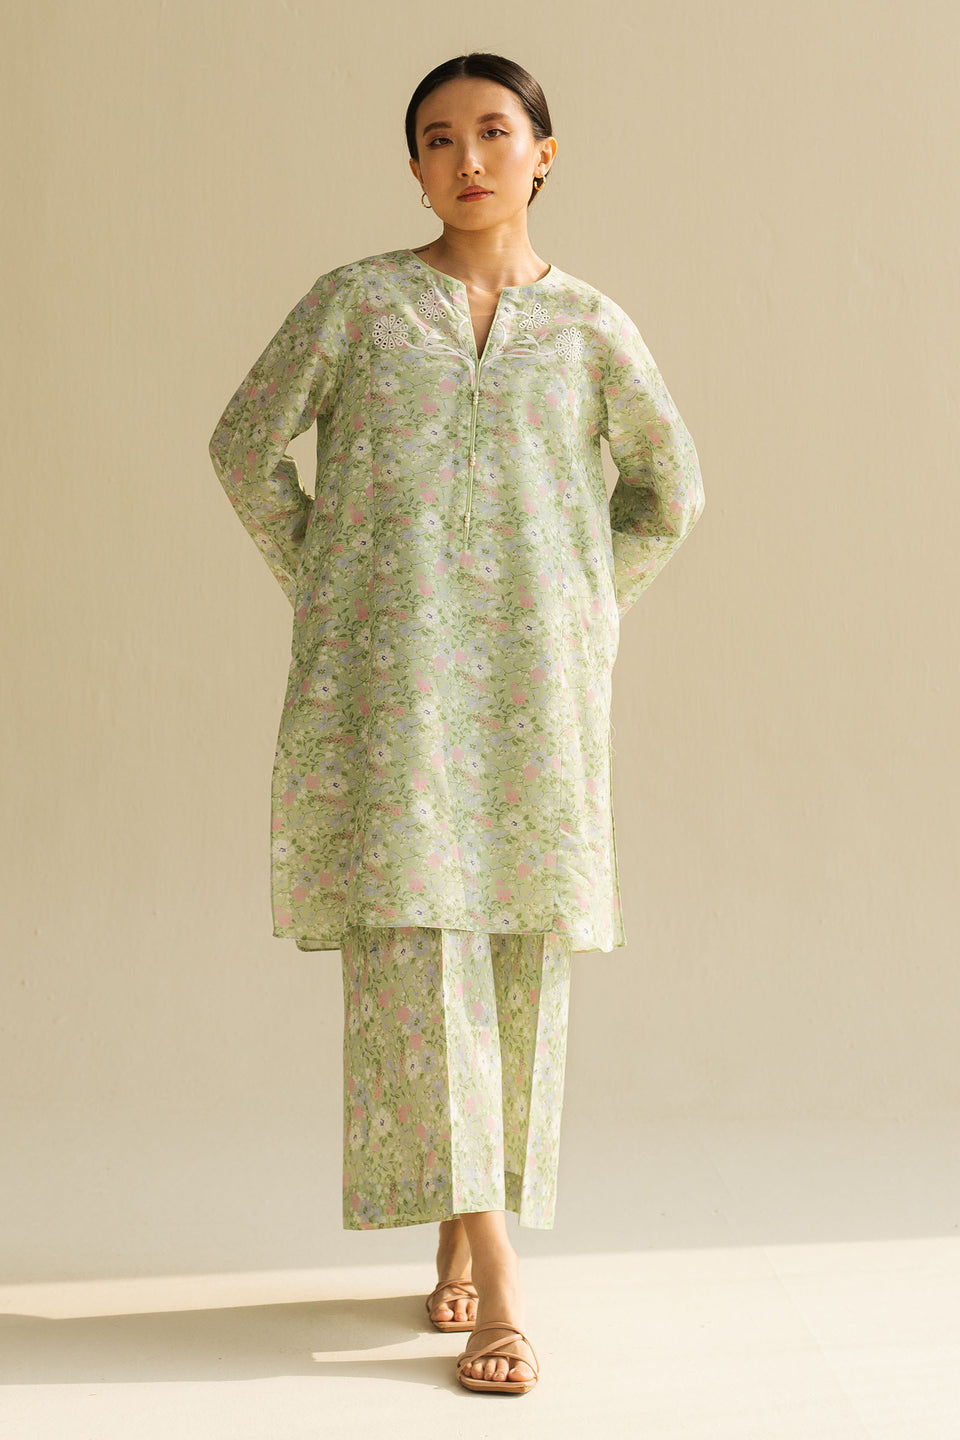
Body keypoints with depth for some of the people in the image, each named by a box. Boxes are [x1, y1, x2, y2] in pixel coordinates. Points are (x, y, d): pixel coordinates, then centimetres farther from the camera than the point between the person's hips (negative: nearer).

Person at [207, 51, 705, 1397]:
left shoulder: (587, 322, 9)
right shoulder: (355, 300, 7)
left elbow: (668, 488, 19)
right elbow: (245, 445, 12)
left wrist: (591, 611, 12)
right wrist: (320, 592, 7)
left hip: (536, 679, 2)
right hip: (387, 669, -1)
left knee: (523, 948, 3)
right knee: (414, 937, -11)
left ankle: (467, 1224, 21)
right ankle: (494, 1278, -9)